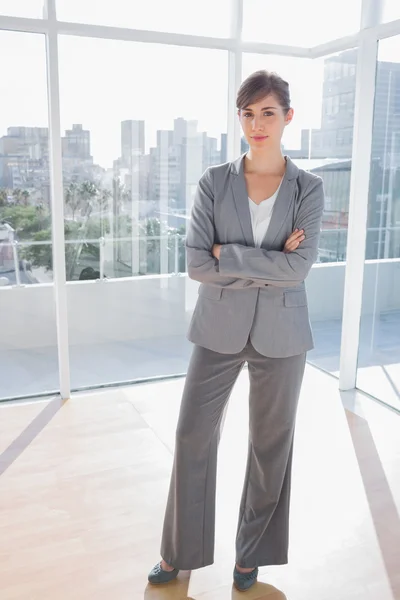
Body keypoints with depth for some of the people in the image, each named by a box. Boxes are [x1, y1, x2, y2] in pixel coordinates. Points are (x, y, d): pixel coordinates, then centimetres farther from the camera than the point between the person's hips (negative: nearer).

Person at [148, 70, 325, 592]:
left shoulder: (308, 189, -3)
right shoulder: (214, 183, -2)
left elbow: (300, 268, -15)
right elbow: (196, 264, -11)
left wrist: (228, 255, -15)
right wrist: (269, 261, -15)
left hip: (280, 334, 0)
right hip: (220, 329, 1)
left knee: (271, 444, 12)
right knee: (193, 436, 8)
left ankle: (253, 553, 36)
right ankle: (180, 551, 31)